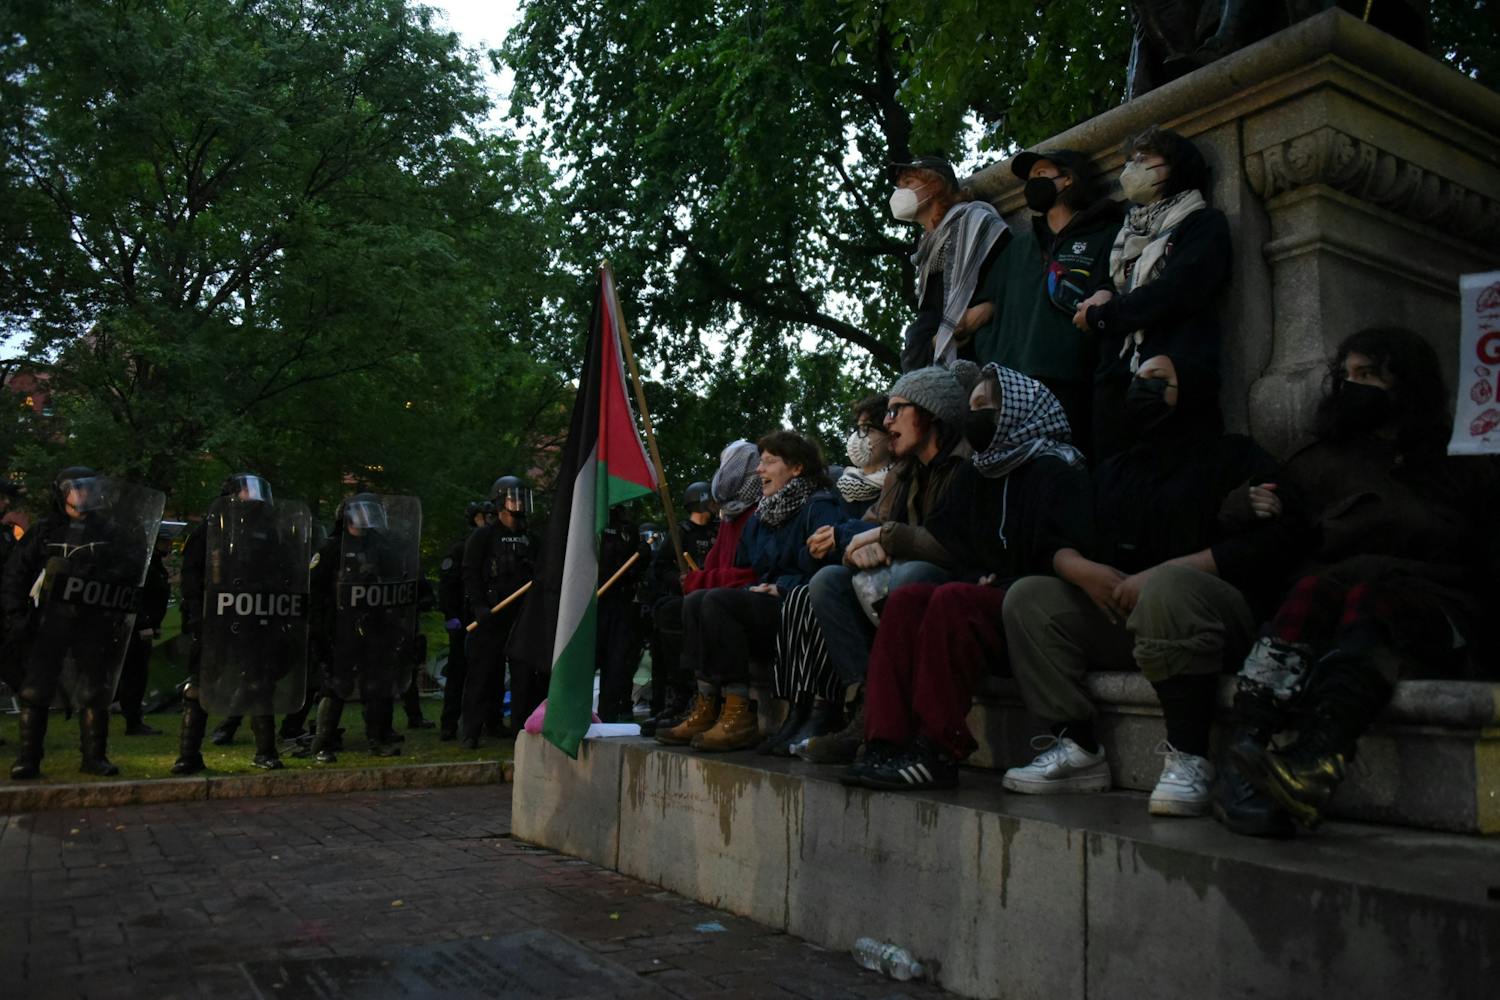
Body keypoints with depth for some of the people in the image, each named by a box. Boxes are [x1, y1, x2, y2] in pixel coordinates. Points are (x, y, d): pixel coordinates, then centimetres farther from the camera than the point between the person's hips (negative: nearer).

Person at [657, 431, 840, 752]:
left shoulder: (819, 507, -6)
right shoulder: (762, 516, 21)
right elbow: (747, 570, 28)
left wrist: (780, 588, -18)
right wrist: (757, 588, 7)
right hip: (767, 607, 9)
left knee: (718, 601, -26)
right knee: (694, 604, -8)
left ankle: (739, 715, -26)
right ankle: (706, 709, -15)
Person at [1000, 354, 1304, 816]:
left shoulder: (1232, 455, 7)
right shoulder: (1114, 471, 25)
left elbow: (1273, 541, -10)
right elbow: (1061, 545, 15)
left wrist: (1161, 575, -19)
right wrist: (1084, 571, -11)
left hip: (1214, 612, -6)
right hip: (1117, 615, 6)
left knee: (1167, 585, -38)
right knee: (1027, 597, -13)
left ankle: (1188, 758, -30)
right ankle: (1077, 748, -18)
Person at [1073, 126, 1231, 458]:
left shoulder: (1204, 222, 8)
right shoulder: (1127, 231, 29)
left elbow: (1178, 290, -7)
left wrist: (1100, 314, -2)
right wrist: (1101, 296, 1)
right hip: (1116, 377, 6)